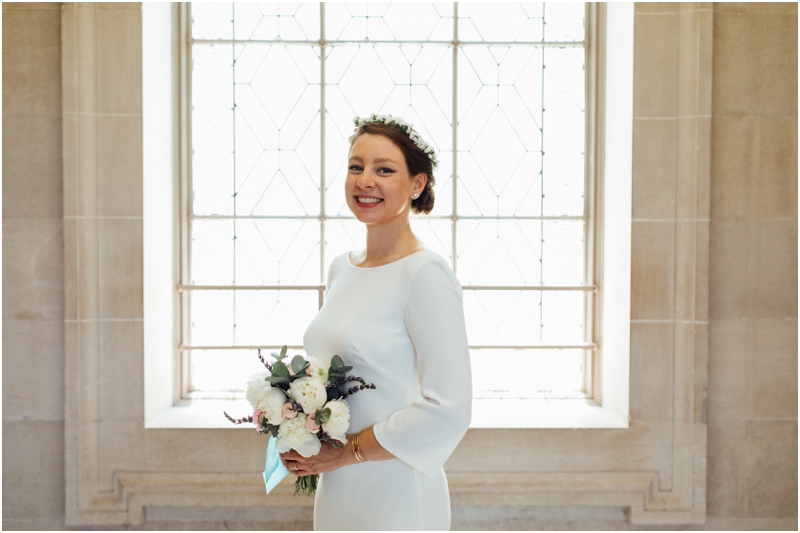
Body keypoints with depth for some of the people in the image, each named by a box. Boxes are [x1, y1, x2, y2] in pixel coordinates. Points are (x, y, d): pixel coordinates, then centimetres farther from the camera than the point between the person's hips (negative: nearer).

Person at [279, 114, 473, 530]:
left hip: (397, 496, -7)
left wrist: (346, 452, -14)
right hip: (337, 491, 7)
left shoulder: (425, 275, -16)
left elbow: (448, 410, -21)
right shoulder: (341, 268, 6)